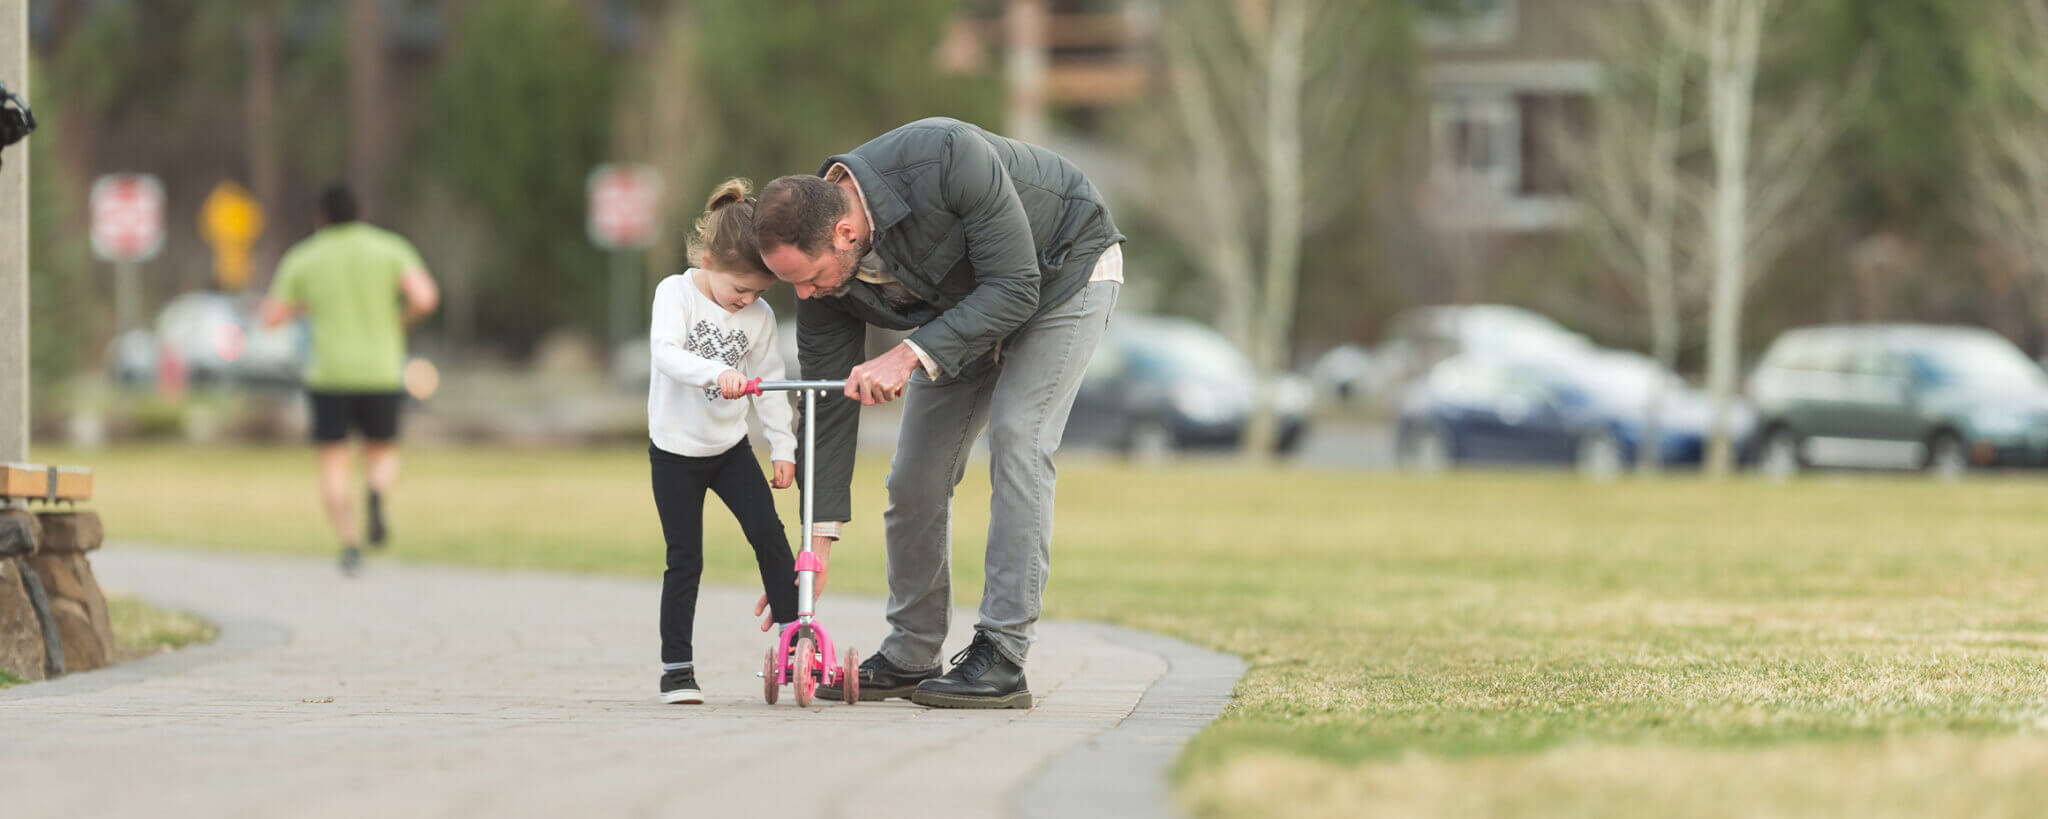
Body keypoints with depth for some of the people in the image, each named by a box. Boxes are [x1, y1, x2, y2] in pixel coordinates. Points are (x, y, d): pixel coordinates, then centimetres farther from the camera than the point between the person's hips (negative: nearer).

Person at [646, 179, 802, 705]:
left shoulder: (760, 317, -3)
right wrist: (717, 372, -45)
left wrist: (782, 446, 1)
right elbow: (667, 354, -30)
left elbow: (770, 384, 6)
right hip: (676, 448, -3)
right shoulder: (676, 293, -14)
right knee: (685, 558, -3)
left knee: (769, 534, -8)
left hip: (731, 446, 3)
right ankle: (676, 666, 5)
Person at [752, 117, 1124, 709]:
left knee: (1016, 438, -20)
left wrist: (911, 355, -44)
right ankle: (909, 657, 14)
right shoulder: (821, 263, -22)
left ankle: (1001, 659, -20)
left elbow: (1015, 287, -36)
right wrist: (819, 539, -15)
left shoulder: (946, 158, -41)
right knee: (915, 475, -1)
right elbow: (829, 403, -14)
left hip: (1063, 270, -6)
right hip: (963, 303, 6)